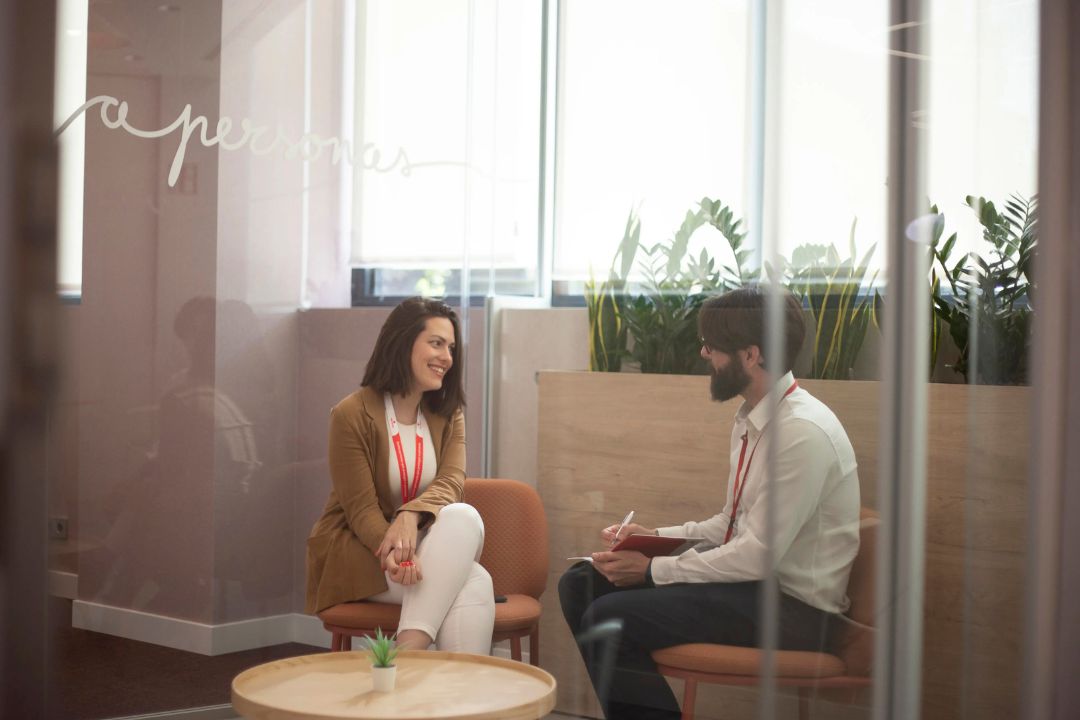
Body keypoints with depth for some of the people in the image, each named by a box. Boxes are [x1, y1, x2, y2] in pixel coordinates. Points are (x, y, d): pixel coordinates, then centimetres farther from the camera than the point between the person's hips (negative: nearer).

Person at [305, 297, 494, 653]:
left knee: (465, 517, -32)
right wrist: (393, 554, -35)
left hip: (421, 541, 5)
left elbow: (452, 481, -10)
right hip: (355, 551, -5)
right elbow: (361, 510, -14)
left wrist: (411, 515, -33)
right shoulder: (351, 414, -10)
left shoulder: (448, 414, 6)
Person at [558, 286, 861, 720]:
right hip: (748, 578, 10)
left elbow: (759, 556, -23)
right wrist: (655, 537, 6)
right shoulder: (750, 420, 9)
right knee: (580, 584, 5)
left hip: (792, 605, -10)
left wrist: (652, 570, -18)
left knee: (608, 617, -22)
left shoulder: (803, 432, -20)